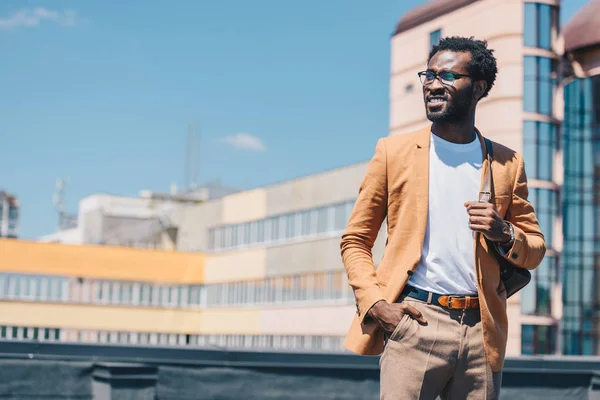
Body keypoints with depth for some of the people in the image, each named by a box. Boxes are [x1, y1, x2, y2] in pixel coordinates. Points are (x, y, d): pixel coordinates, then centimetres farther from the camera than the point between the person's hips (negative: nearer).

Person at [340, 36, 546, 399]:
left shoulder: (507, 165, 10)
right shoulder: (393, 152, 6)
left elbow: (536, 250, 15)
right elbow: (356, 240, 7)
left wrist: (503, 234, -7)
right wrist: (375, 304, -8)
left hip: (482, 332, 2)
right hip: (413, 323, -2)